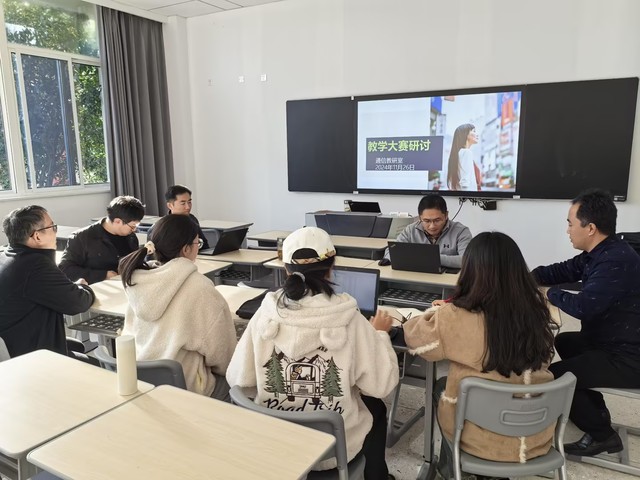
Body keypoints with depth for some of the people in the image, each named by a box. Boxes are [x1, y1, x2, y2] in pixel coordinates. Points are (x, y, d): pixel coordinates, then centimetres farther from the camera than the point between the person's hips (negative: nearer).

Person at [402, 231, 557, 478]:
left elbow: (414, 337, -6)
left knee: (442, 387, 27)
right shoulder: (537, 310, -12)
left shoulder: (456, 319, -26)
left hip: (483, 438, -3)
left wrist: (440, 313, 13)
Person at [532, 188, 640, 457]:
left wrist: (550, 294, -13)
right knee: (564, 341, 29)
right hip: (612, 343, 11)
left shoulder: (617, 261, -27)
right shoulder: (599, 253, 6)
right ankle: (596, 411, 35)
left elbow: (583, 307, -33)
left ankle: (602, 435, 8)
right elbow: (561, 271, 15)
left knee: (551, 377, -16)